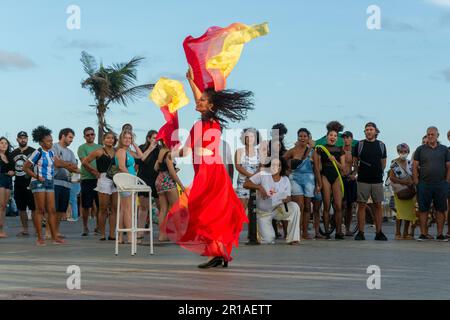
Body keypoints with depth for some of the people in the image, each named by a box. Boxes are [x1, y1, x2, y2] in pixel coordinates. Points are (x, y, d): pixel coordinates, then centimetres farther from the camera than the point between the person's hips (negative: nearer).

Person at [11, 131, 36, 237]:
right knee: (21, 208, 10)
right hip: (18, 183, 6)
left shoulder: (32, 151, -1)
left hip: (30, 182, -6)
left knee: (33, 207, -8)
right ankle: (25, 230, 17)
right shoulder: (14, 153, 16)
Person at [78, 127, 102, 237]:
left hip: (99, 179, 4)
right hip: (87, 179, -4)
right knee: (86, 205, 0)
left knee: (100, 205, 3)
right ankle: (85, 227, 11)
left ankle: (98, 227, 14)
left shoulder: (100, 147, 16)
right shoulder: (82, 148, 1)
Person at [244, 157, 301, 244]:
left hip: (278, 209, 3)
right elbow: (246, 184, -16)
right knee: (268, 240, -16)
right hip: (263, 212, -3)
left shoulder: (285, 180, -2)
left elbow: (288, 198, -3)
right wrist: (259, 187, -32)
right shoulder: (263, 175, -11)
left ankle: (292, 238, -21)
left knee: (295, 206, -28)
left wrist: (286, 200, -28)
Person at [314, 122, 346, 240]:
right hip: (325, 177, -2)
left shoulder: (340, 150, 11)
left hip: (336, 178, 2)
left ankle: (338, 232, 0)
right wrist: (319, 183, -6)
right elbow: (317, 167, 1)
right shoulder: (320, 149, 3)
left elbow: (343, 169, 8)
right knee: (327, 206, -3)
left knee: (338, 206, -5)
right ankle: (327, 232, 3)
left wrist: (335, 161, -9)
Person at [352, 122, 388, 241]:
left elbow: (383, 162, 18)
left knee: (378, 205, 2)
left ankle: (379, 233, 7)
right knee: (361, 205, -2)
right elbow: (355, 162, 11)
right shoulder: (359, 145, 4)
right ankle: (360, 232, 1)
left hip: (377, 180, 2)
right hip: (362, 181, -2)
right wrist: (357, 171, 8)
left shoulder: (381, 145, 9)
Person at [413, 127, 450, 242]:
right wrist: (416, 182, -2)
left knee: (441, 210, 3)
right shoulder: (420, 150, 7)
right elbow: (415, 167, 5)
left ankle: (440, 234, 9)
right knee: (423, 210, 0)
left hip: (441, 185, 1)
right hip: (424, 185, -1)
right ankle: (423, 234, 5)